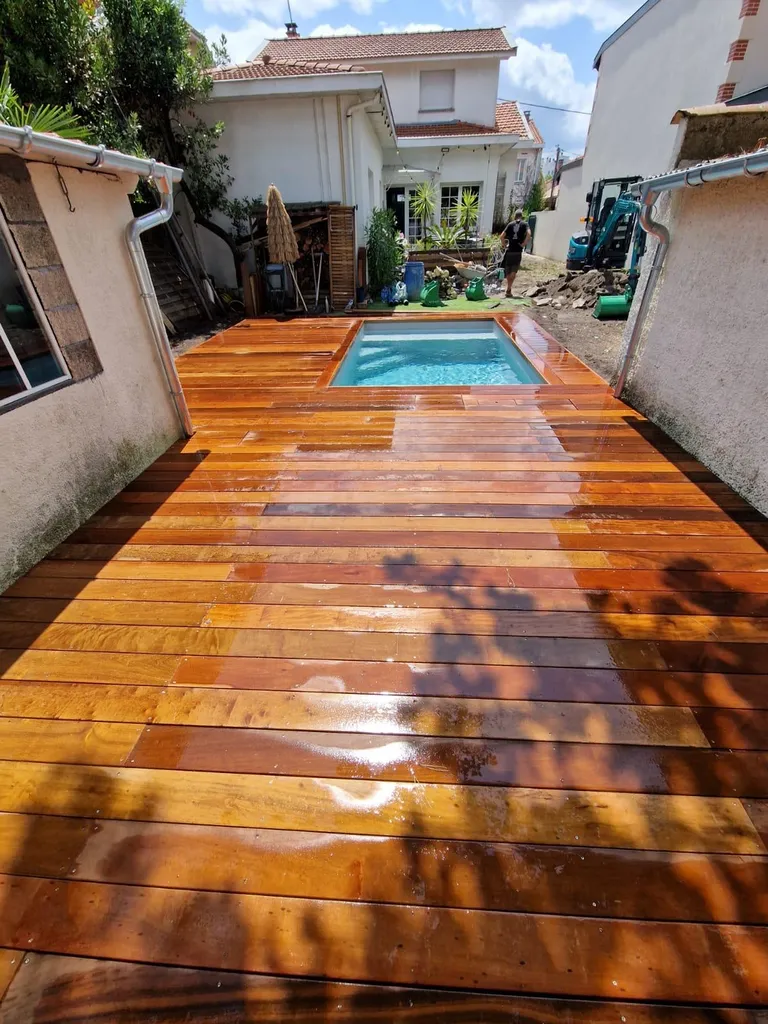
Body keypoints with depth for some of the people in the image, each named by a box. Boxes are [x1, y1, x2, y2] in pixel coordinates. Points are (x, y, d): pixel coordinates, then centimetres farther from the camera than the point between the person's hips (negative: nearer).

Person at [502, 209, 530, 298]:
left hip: (509, 250, 1)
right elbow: (528, 233, -12)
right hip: (518, 251, -1)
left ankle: (509, 289, 18)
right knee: (514, 272, 3)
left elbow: (502, 236, 1)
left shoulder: (510, 224, 10)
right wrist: (524, 243, -5)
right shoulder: (524, 224, 6)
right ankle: (508, 290, -12)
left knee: (508, 271, 12)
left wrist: (505, 244, 10)